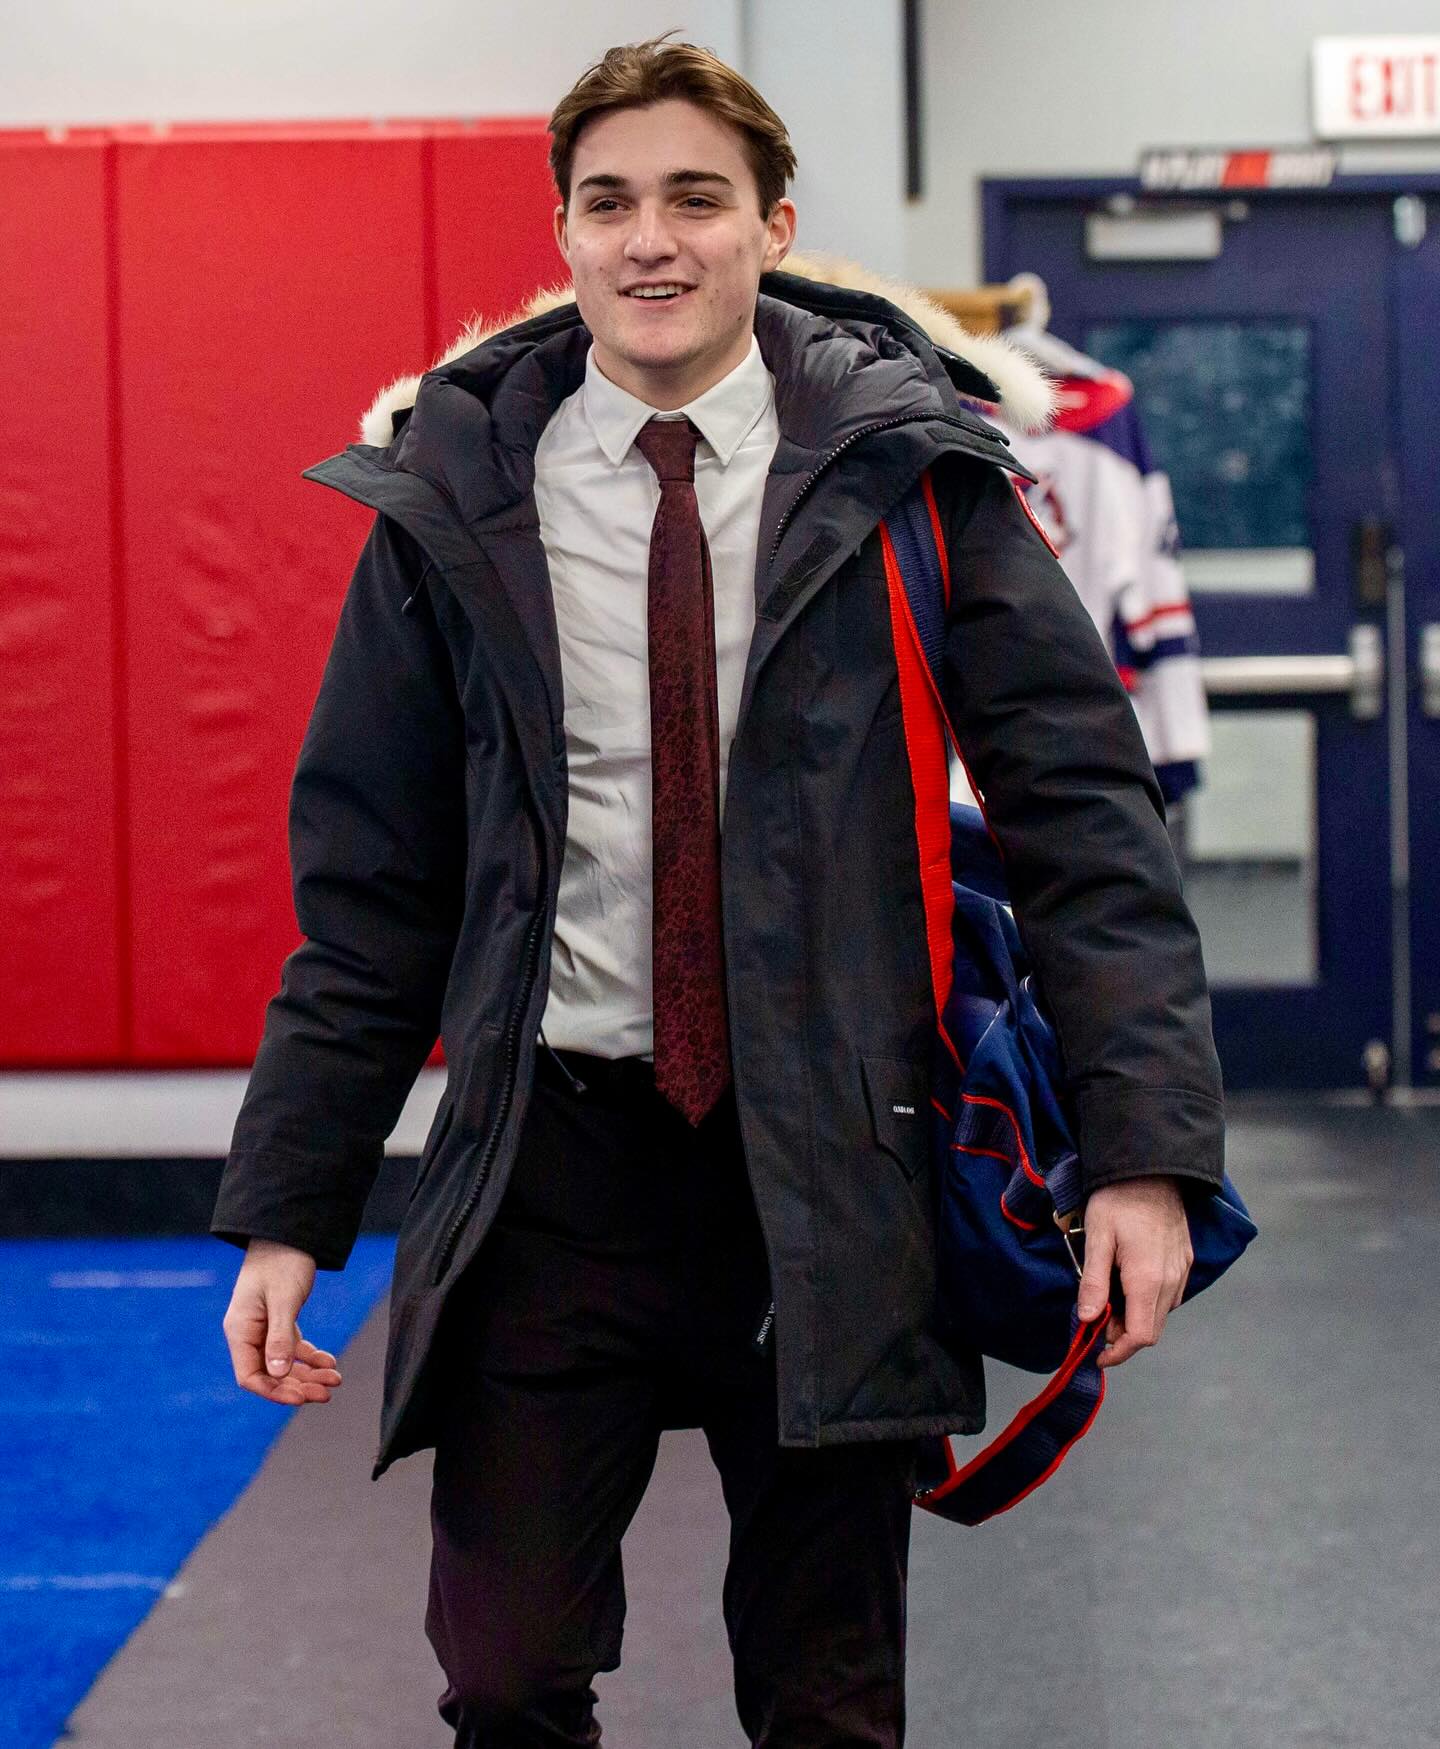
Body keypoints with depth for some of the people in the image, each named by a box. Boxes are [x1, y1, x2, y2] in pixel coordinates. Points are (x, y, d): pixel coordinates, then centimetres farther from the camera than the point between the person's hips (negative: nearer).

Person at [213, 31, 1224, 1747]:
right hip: (555, 1159, 1)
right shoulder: (460, 499, 2)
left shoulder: (902, 464, -2)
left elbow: (1080, 804, -4)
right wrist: (288, 1207, 2)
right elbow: (370, 884, 6)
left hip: (827, 1165, -1)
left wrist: (1143, 1148, -14)